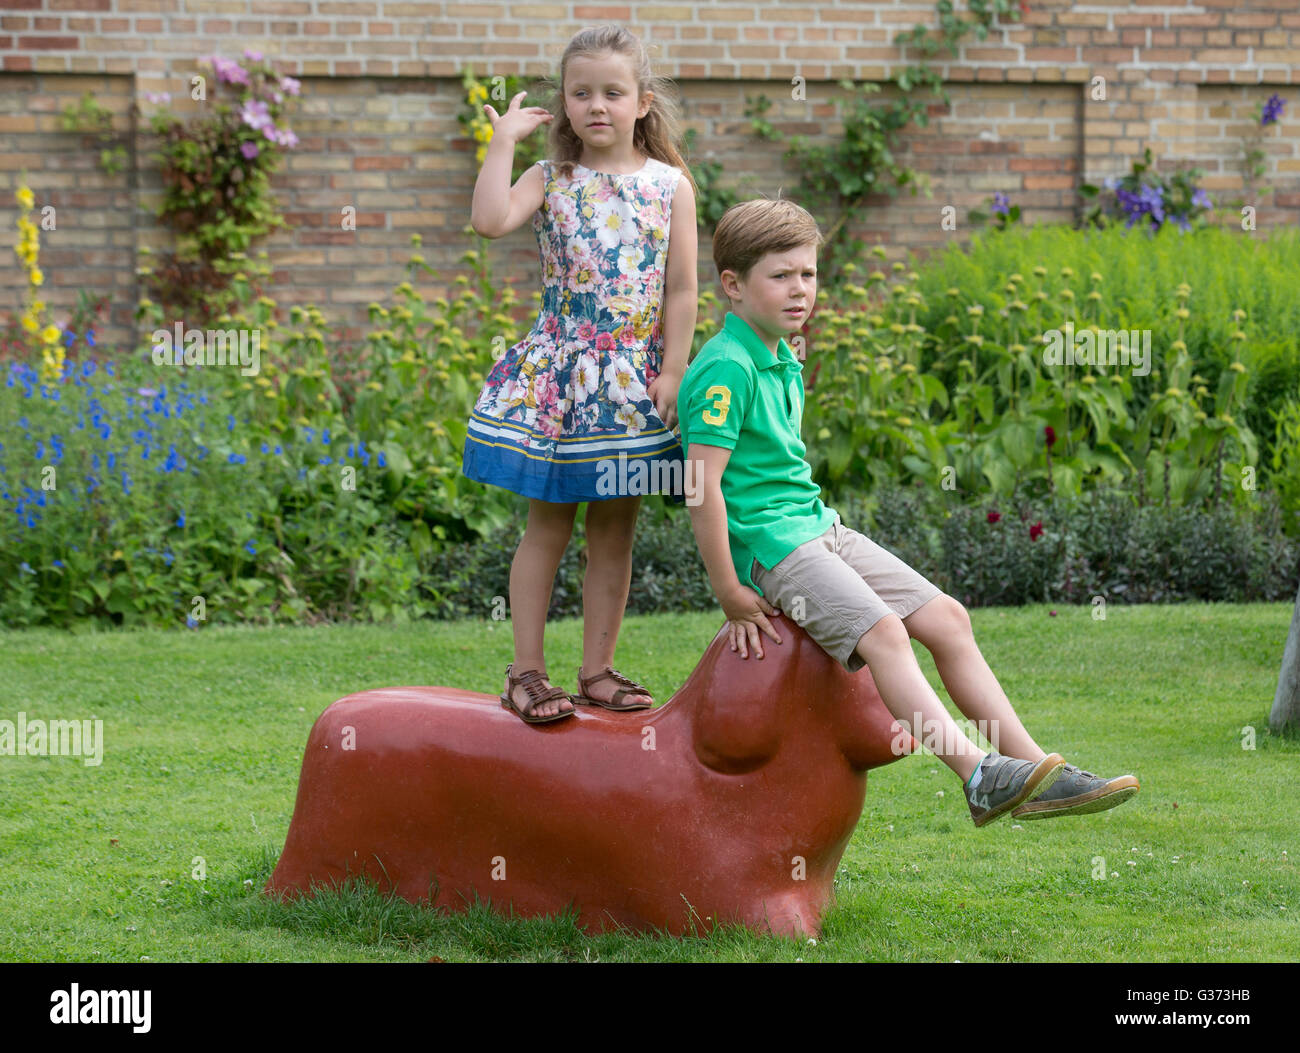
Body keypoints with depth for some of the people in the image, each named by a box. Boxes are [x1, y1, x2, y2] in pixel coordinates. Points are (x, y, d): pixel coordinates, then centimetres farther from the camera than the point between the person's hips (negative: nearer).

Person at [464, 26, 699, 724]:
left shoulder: (670, 186, 3)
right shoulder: (552, 181, 1)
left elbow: (681, 289, 2)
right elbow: (490, 220, -18)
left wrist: (672, 372, -4)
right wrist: (503, 142, -11)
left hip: (632, 379, 1)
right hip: (556, 371, -1)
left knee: (614, 528, 7)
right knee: (548, 523, 1)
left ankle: (597, 670, 15)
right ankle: (526, 671, 5)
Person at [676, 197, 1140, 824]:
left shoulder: (784, 363, 16)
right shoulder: (725, 369, -16)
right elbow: (703, 482, -21)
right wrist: (730, 593, -20)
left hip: (819, 528, 10)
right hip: (769, 544, -10)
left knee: (945, 618, 3)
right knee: (882, 632, -27)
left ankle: (1035, 771, 3)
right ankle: (980, 777, -36)